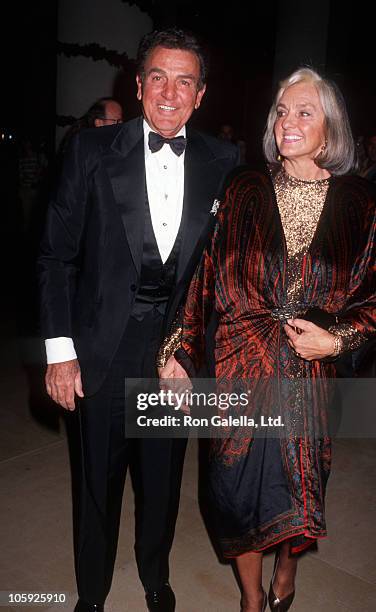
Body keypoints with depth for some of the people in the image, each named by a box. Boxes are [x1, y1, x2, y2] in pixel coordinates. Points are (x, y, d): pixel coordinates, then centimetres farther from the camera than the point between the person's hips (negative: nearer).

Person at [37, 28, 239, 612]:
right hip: (104, 349, -1)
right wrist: (60, 349, -9)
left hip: (179, 344, 2)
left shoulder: (222, 162, -1)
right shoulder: (92, 149, -6)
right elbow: (57, 254, -5)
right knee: (99, 480, 15)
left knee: (164, 475, 20)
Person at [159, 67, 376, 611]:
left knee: (300, 491, 13)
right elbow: (206, 277, -2)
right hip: (239, 367, 0)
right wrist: (180, 353, -7)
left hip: (310, 376, 1)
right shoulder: (242, 193, -1)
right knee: (240, 487, 9)